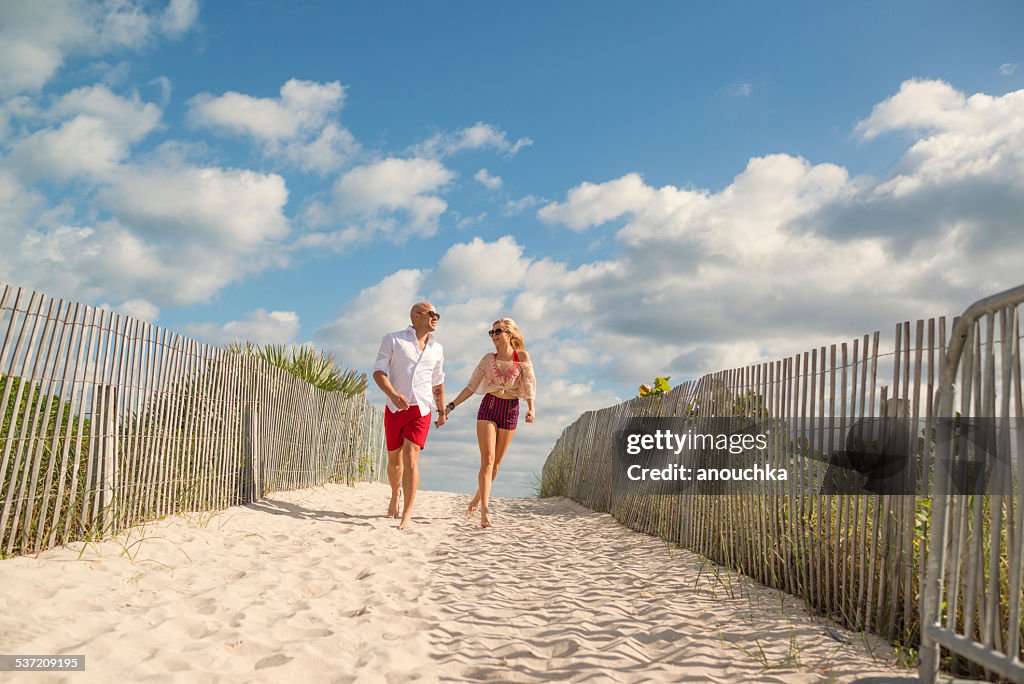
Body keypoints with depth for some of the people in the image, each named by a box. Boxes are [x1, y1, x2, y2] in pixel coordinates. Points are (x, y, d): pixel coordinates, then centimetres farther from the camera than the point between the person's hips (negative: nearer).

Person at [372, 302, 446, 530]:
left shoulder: (436, 349, 12)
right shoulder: (393, 339, 1)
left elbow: (438, 383, 23)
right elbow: (378, 371, -7)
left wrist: (442, 411, 25)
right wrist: (393, 395, -23)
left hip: (420, 411, 1)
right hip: (395, 409, 0)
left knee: (410, 458, -14)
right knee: (394, 461, 11)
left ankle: (407, 515, -14)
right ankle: (395, 496, 39)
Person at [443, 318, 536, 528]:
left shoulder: (522, 357, 1)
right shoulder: (488, 359, 7)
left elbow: (529, 385, -3)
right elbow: (471, 387, 8)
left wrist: (531, 408, -18)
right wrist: (451, 406, 1)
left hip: (510, 409, 0)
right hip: (489, 406, 0)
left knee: (495, 463, 4)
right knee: (488, 459, -12)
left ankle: (478, 498, 25)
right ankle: (485, 509, -19)